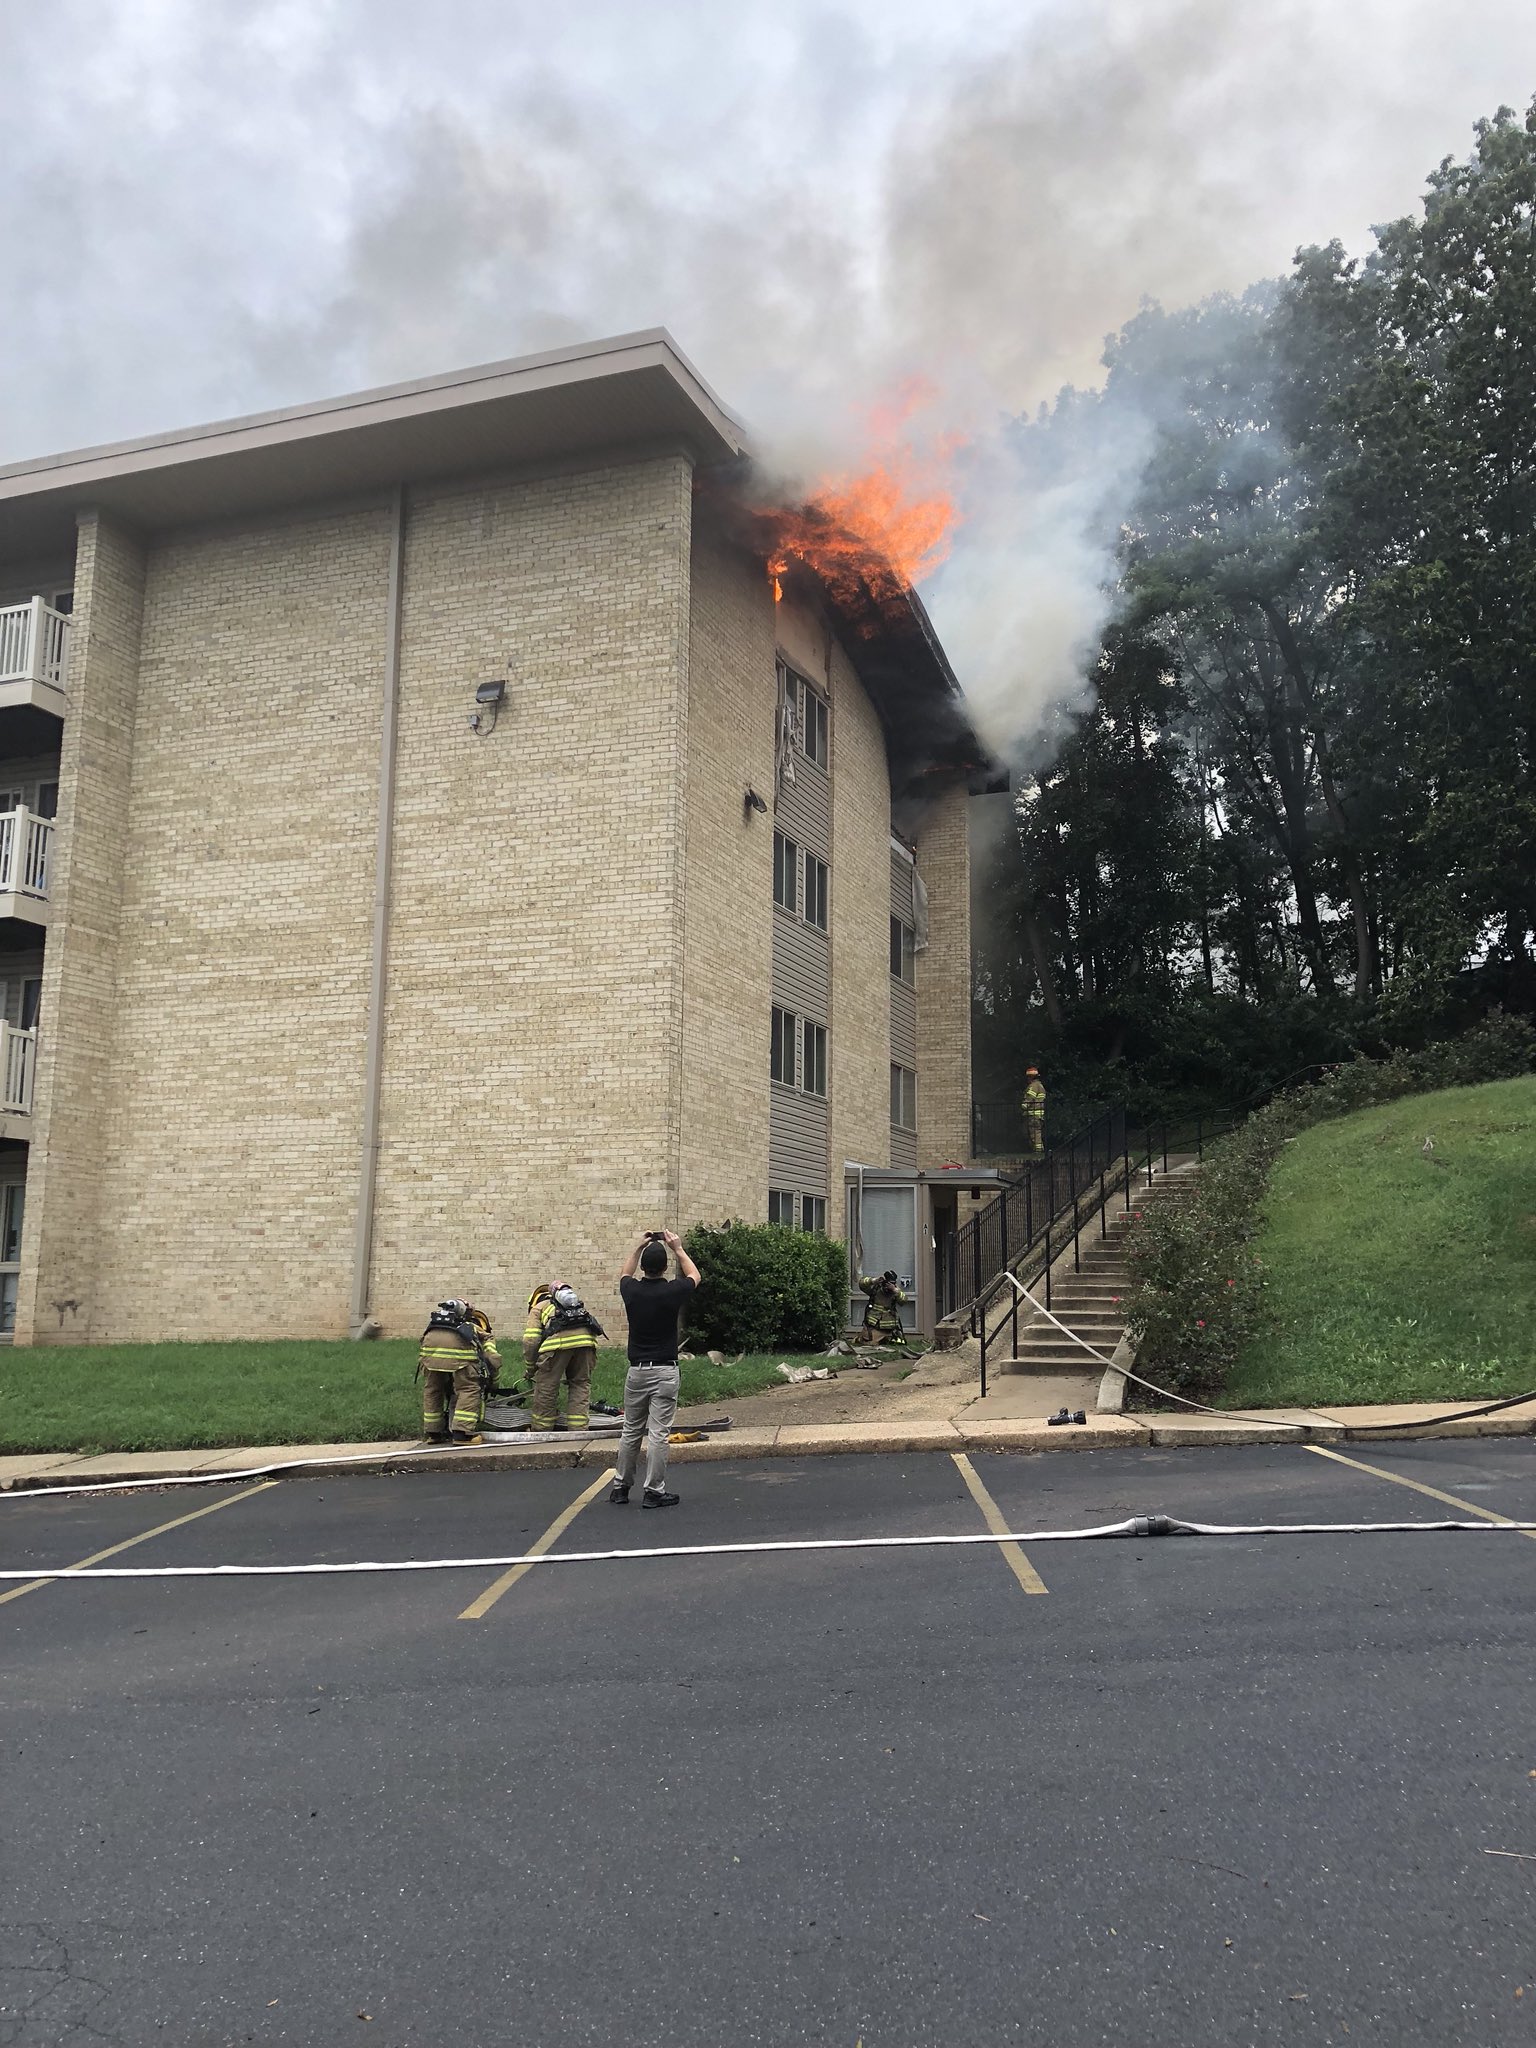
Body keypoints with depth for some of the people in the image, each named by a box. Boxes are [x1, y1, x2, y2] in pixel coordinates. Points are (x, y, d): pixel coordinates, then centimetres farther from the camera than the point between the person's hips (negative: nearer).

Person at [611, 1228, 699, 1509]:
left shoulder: (632, 1291, -4)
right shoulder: (673, 1292, -11)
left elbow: (624, 1274, 23)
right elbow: (694, 1276, 12)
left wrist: (639, 1247, 19)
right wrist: (678, 1249, 15)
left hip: (636, 1370, 3)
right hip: (664, 1372, -3)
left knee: (630, 1431, 14)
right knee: (658, 1433, -2)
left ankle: (621, 1487, 21)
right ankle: (654, 1492, 0)